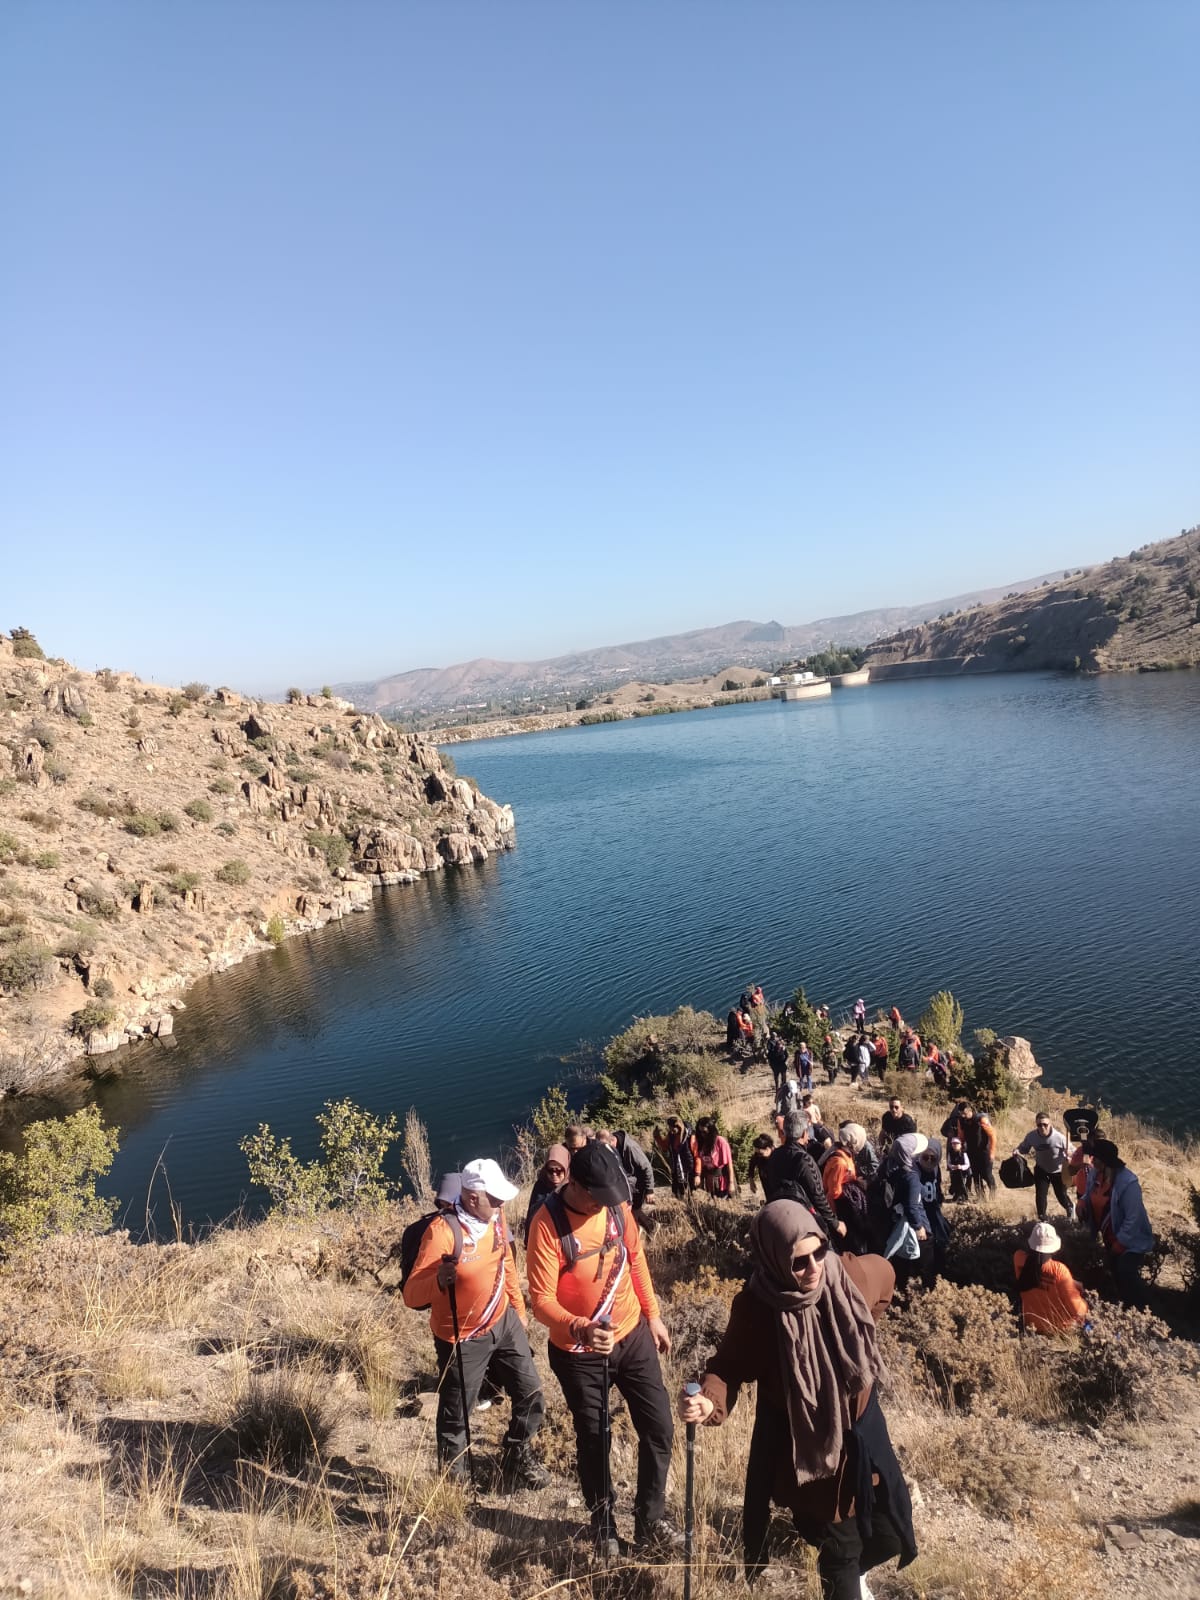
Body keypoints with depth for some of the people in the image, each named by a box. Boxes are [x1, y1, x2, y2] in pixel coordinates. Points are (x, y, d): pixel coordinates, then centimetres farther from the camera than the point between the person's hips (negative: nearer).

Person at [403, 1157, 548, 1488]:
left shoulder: (496, 1217, -7)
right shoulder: (442, 1232, -29)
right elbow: (411, 1296, -31)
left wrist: (518, 1310, 20)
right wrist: (439, 1281, -51)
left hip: (504, 1323, 6)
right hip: (462, 1339, -6)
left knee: (531, 1396, 14)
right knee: (455, 1416, 11)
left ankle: (515, 1455, 41)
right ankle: (453, 1481, 36)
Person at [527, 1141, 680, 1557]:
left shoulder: (616, 1205, -11)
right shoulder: (548, 1223, -27)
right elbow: (541, 1299, -27)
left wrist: (653, 1314, 12)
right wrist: (581, 1328, -43)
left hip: (633, 1335, 4)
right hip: (578, 1351, -4)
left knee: (658, 1428, 10)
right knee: (593, 1440, 14)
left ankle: (650, 1519, 32)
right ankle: (603, 1521, 41)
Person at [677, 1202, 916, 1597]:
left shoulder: (850, 1275, -21)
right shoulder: (755, 1308, -28)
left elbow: (884, 1275, 2)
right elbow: (729, 1367, -19)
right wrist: (710, 1401, -41)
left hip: (860, 1429, 4)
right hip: (801, 1441, -4)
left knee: (886, 1533, 19)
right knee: (838, 1544, 9)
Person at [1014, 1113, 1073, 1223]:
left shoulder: (1059, 1137, -31)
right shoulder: (1031, 1136, -23)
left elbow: (1071, 1151, -19)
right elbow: (1024, 1148, -6)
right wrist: (1017, 1150, -28)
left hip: (1059, 1170, -2)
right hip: (1041, 1169, 2)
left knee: (1061, 1195, 13)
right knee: (1040, 1194, -1)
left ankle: (1070, 1208, 50)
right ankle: (1042, 1220, 21)